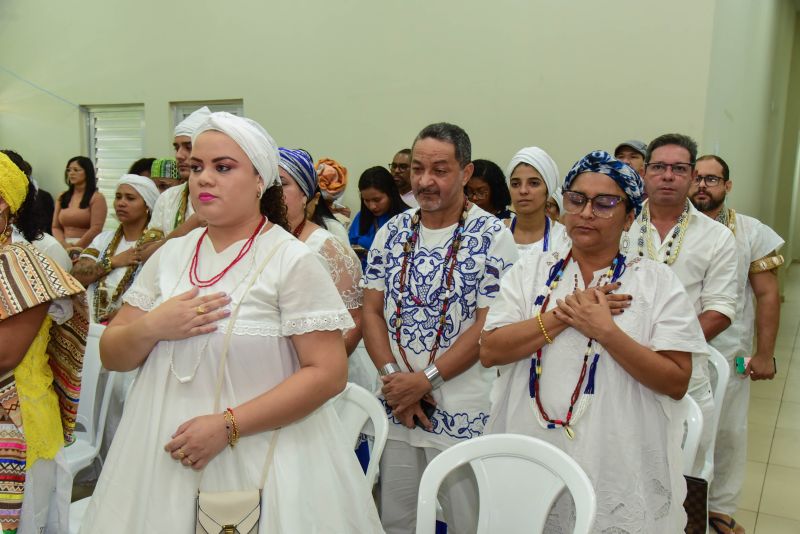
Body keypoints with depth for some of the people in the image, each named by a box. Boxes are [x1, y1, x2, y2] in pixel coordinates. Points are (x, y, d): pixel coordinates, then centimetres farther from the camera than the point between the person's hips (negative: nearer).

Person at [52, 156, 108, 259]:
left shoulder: (96, 198, 0)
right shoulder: (62, 197, 16)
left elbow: (96, 229, -8)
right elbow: (56, 227, 13)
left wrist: (75, 247, -8)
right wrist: (64, 245, -3)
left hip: (87, 248, -4)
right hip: (64, 248, 4)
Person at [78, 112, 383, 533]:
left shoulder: (292, 261, -11)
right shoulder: (170, 255, 5)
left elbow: (328, 373, -16)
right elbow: (111, 356, 9)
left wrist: (228, 425, -20)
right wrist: (151, 328, -12)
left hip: (258, 463, -4)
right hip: (162, 456, 5)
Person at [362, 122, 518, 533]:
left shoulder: (492, 237, -9)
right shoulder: (393, 232, 5)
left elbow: (488, 325, -13)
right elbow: (371, 310, 4)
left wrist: (425, 379, -17)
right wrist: (392, 376, -10)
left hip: (462, 411, -4)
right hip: (397, 406, 4)